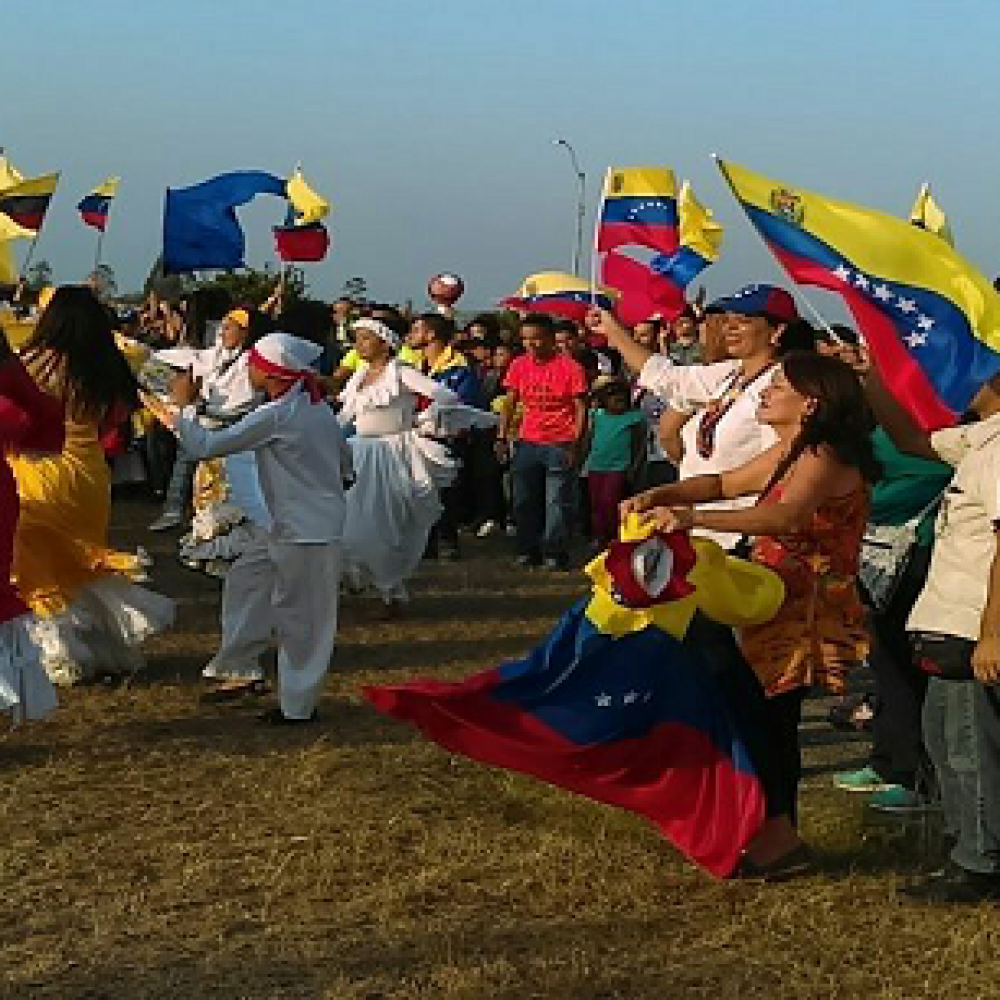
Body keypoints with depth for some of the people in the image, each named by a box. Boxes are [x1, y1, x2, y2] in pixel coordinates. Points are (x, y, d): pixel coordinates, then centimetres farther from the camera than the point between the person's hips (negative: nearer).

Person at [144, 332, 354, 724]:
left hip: (306, 535, -9)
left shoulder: (274, 416, -18)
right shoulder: (318, 406, 6)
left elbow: (205, 446, -17)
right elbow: (345, 458, 16)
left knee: (298, 617, 2)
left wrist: (185, 406, -3)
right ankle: (240, 668, 21)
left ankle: (298, 705, 12)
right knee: (244, 579, 17)